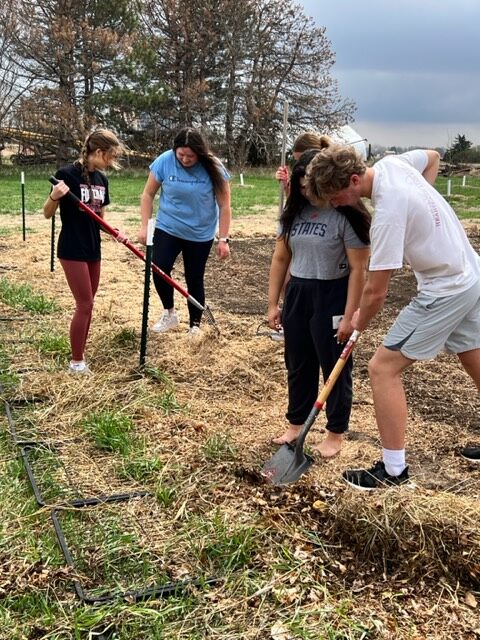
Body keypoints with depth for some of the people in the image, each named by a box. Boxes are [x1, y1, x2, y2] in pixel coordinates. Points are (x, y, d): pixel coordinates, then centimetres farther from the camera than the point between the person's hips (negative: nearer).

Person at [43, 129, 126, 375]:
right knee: (84, 305, -4)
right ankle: (76, 363, 9)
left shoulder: (101, 179, 7)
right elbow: (47, 214, -11)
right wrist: (54, 196, -31)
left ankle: (80, 356, 24)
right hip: (72, 250, -8)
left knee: (87, 305, 12)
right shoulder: (67, 174, -15)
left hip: (93, 249, 8)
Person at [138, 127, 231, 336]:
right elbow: (148, 194, 0)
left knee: (194, 280, 5)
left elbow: (224, 206, -9)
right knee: (159, 270, -14)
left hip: (200, 235, -1)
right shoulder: (164, 162, -11)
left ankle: (195, 326, 21)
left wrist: (223, 239, -10)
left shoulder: (213, 168, -15)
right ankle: (169, 313, 10)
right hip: (167, 228, 1)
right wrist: (145, 226, -5)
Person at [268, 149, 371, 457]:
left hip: (331, 297, -6)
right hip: (297, 295, 6)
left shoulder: (347, 215, -14)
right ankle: (296, 424, 33)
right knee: (297, 364, 16)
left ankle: (336, 433, 22)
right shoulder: (294, 213, 5)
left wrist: (349, 316, -16)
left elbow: (358, 269, -15)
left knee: (334, 367, 7)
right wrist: (273, 304, 8)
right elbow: (280, 258, 10)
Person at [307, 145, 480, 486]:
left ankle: (394, 470, 2)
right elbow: (433, 157, 21)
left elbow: (376, 292, -22)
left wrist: (360, 321, -2)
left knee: (383, 367, -6)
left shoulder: (388, 212, -29)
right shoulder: (391, 162, -4)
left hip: (445, 290, -10)